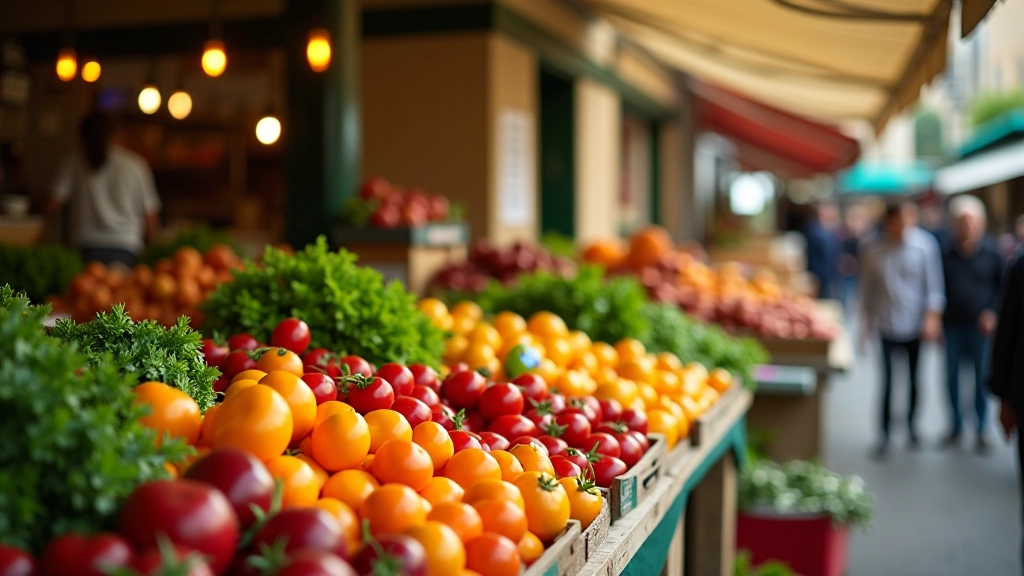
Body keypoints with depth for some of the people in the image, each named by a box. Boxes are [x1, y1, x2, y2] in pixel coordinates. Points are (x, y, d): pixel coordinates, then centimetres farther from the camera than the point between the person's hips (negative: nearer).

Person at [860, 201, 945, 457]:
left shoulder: (925, 244, -6)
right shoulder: (872, 249, -3)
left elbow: (934, 285, -1)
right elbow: (867, 288, 7)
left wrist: (933, 316, -8)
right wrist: (867, 322, 8)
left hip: (916, 324, 1)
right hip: (887, 325, -1)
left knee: (914, 379, 10)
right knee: (887, 381, -5)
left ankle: (911, 426, 31)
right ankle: (885, 434, 5)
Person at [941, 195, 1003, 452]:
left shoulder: (992, 253, -4)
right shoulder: (946, 254, -1)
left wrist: (993, 313, -9)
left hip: (981, 327, -1)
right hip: (952, 326, 1)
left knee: (981, 380, 5)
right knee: (952, 379, 8)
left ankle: (981, 431, 19)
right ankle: (956, 428, 23)